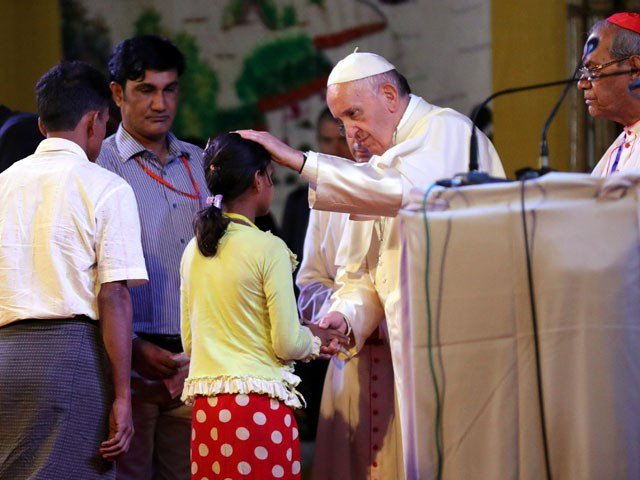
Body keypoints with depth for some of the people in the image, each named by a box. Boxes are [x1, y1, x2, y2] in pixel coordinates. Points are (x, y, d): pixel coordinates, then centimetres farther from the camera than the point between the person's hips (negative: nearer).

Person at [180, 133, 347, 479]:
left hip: (205, 408, 6)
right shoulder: (268, 249, -10)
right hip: (257, 407, -6)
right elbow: (288, 345, -10)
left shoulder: (194, 251, 8)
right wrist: (314, 338, 12)